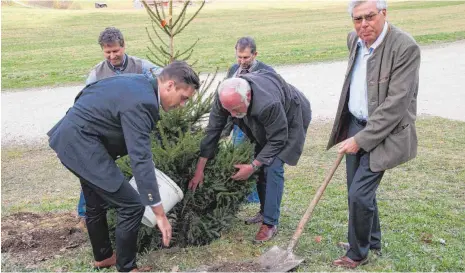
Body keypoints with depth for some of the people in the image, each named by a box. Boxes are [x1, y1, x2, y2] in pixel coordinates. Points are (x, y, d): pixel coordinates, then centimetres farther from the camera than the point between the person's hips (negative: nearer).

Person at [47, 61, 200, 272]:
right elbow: (141, 161, -30)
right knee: (132, 206, -7)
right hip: (81, 144, -10)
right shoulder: (140, 103, -26)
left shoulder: (140, 83, 4)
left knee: (97, 204, 24)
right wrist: (159, 214, -27)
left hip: (73, 136, 11)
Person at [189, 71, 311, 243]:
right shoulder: (225, 97, -29)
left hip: (290, 118, -6)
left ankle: (270, 224, -8)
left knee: (272, 168, -16)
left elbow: (277, 141, -30)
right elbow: (212, 131, -21)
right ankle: (265, 211, 24)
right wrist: (199, 170, -20)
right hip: (263, 124, 6)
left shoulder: (269, 103, -46)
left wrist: (252, 166, -27)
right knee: (261, 166, 6)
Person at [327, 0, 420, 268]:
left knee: (360, 194, -6)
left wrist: (361, 139, -21)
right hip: (355, 125, 7)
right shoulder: (355, 39, 1)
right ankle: (372, 240, 38)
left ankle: (358, 252, 17)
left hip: (383, 132, -7)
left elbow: (395, 104, -23)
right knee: (359, 190, 15)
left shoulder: (405, 47, -21)